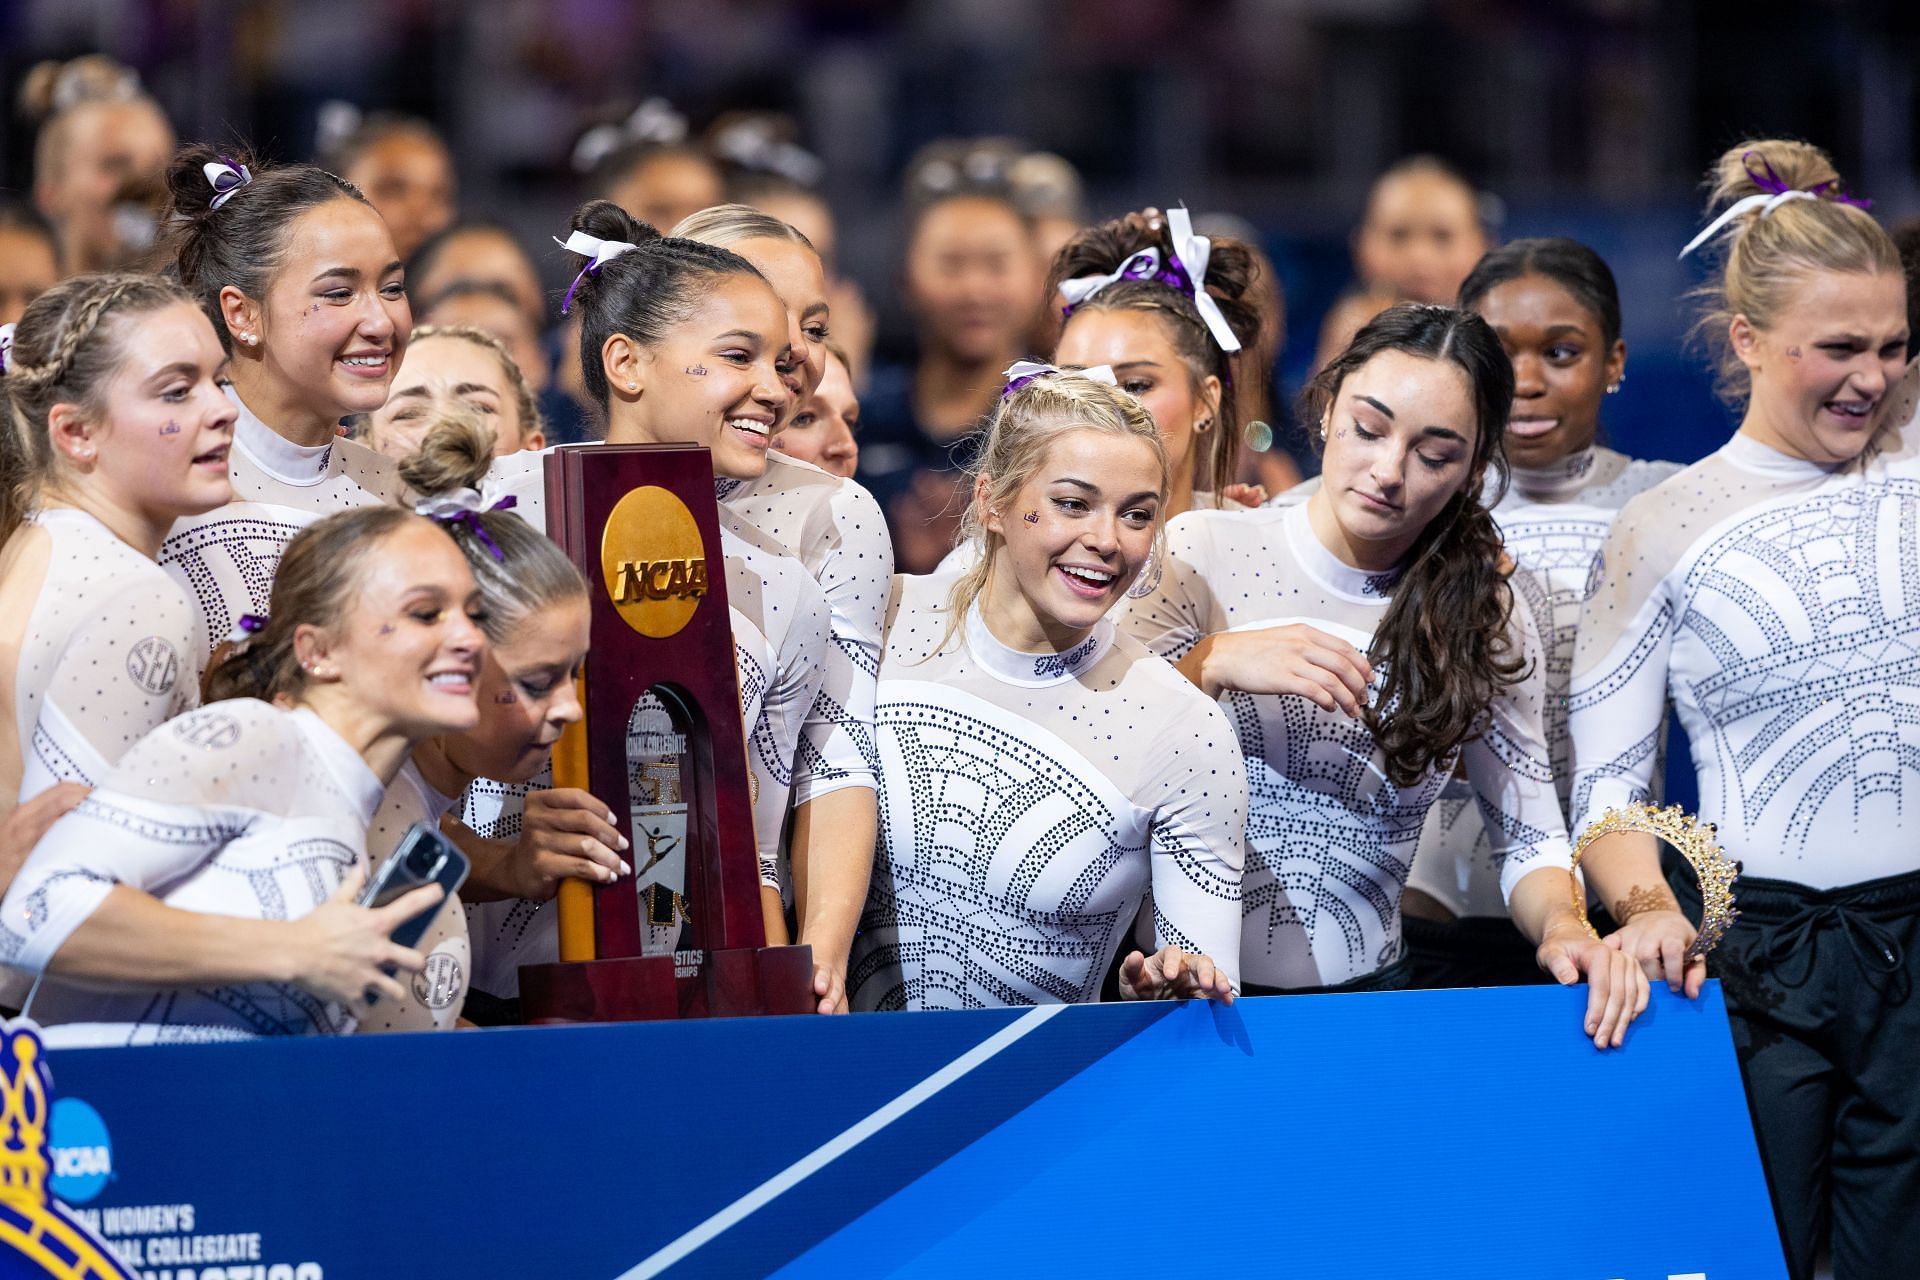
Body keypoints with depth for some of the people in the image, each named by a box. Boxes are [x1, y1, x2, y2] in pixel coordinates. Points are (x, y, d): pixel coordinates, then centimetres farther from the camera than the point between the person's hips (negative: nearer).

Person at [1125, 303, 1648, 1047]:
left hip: (1358, 991, 3)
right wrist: (1213, 665, -20)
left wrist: (1563, 927, -14)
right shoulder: (1205, 554, 0)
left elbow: (1529, 840, 7)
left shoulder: (1483, 621, 6)